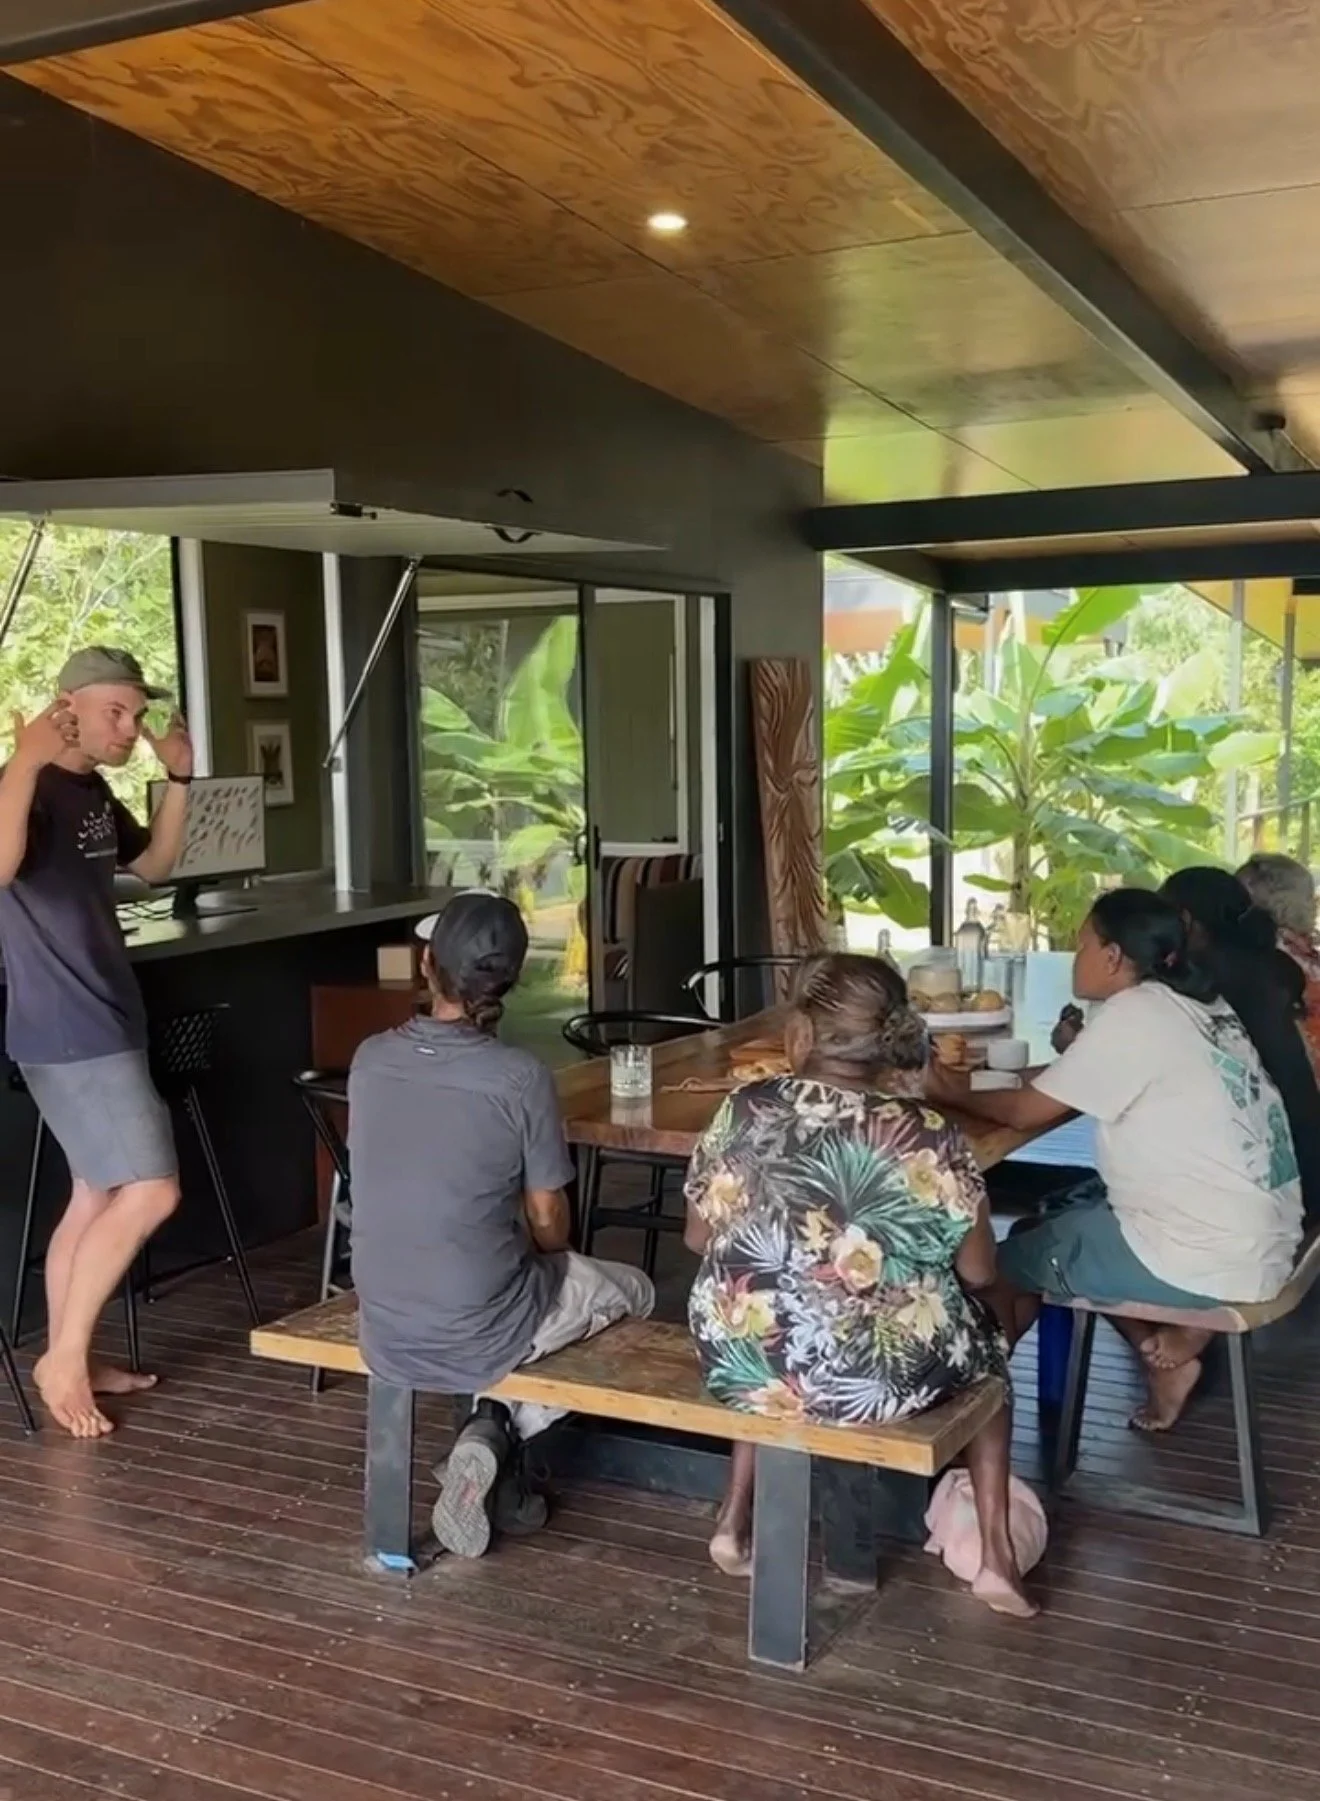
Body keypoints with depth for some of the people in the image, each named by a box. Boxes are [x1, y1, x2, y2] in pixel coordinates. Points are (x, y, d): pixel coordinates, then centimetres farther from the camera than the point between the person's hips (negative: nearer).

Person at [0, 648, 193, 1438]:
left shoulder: (94, 793, 12)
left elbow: (155, 864, 26)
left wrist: (179, 778, 15)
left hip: (106, 1024, 9)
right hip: (69, 1034, -9)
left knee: (99, 1197, 14)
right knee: (150, 1192, -10)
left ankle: (69, 1357, 25)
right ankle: (65, 1356, 4)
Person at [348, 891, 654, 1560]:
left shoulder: (370, 1060, -4)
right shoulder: (521, 1077, -17)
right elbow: (549, 1226, -8)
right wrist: (539, 1255, 17)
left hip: (383, 1334, 5)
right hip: (478, 1337, -5)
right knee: (632, 1291, 23)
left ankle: (491, 1434, 17)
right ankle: (502, 1437, 7)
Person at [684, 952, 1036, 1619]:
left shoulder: (744, 1109, -7)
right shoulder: (930, 1138, -12)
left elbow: (698, 1237, 6)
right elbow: (979, 1273, -2)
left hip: (741, 1365, 2)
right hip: (885, 1377, -2)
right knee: (985, 1341, 29)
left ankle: (736, 1519, 34)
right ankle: (995, 1556, 25)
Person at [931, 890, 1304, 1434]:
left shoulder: (1132, 1014, -15)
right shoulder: (1198, 1006, 9)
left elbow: (1027, 1112, -9)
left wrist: (952, 1091, 6)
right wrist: (1077, 1058, 7)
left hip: (1210, 1261, -8)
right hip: (1259, 1238, 9)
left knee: (1000, 1263, 5)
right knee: (1056, 1223, 22)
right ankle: (1168, 1345, 16)